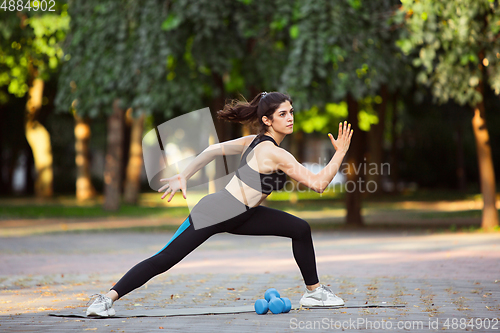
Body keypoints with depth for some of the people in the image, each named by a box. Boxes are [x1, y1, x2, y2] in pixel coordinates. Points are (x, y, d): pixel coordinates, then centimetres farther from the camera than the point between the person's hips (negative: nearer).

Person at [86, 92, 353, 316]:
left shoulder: (254, 141, 6)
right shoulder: (275, 154, -22)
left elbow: (213, 149, 10)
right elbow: (318, 184, -23)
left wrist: (184, 176, 13)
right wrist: (340, 153, -16)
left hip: (240, 216, 10)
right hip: (214, 213, -10)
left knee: (300, 229, 7)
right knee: (164, 260, -10)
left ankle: (313, 291, 18)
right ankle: (107, 299, -7)